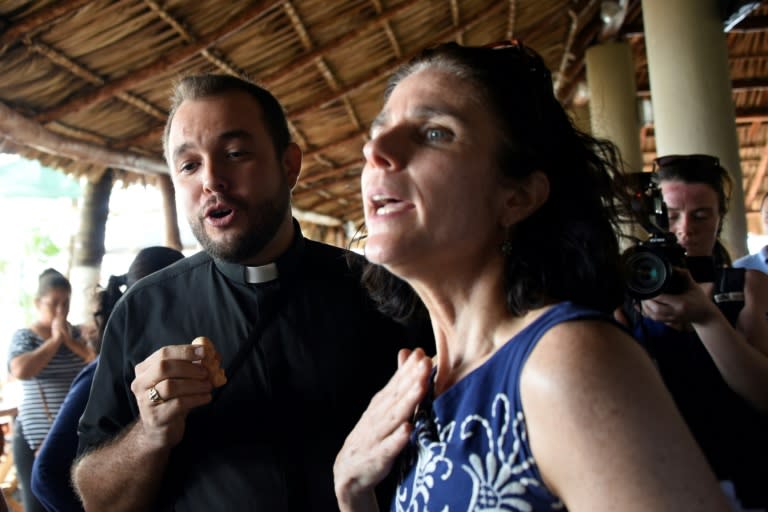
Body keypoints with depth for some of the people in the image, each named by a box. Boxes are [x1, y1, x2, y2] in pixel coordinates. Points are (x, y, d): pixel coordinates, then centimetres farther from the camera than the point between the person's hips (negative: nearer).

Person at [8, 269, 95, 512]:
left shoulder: (78, 334, 8)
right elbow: (21, 370, -21)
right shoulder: (24, 336, -1)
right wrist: (55, 340, -13)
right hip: (36, 439, -3)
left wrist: (69, 340, -11)